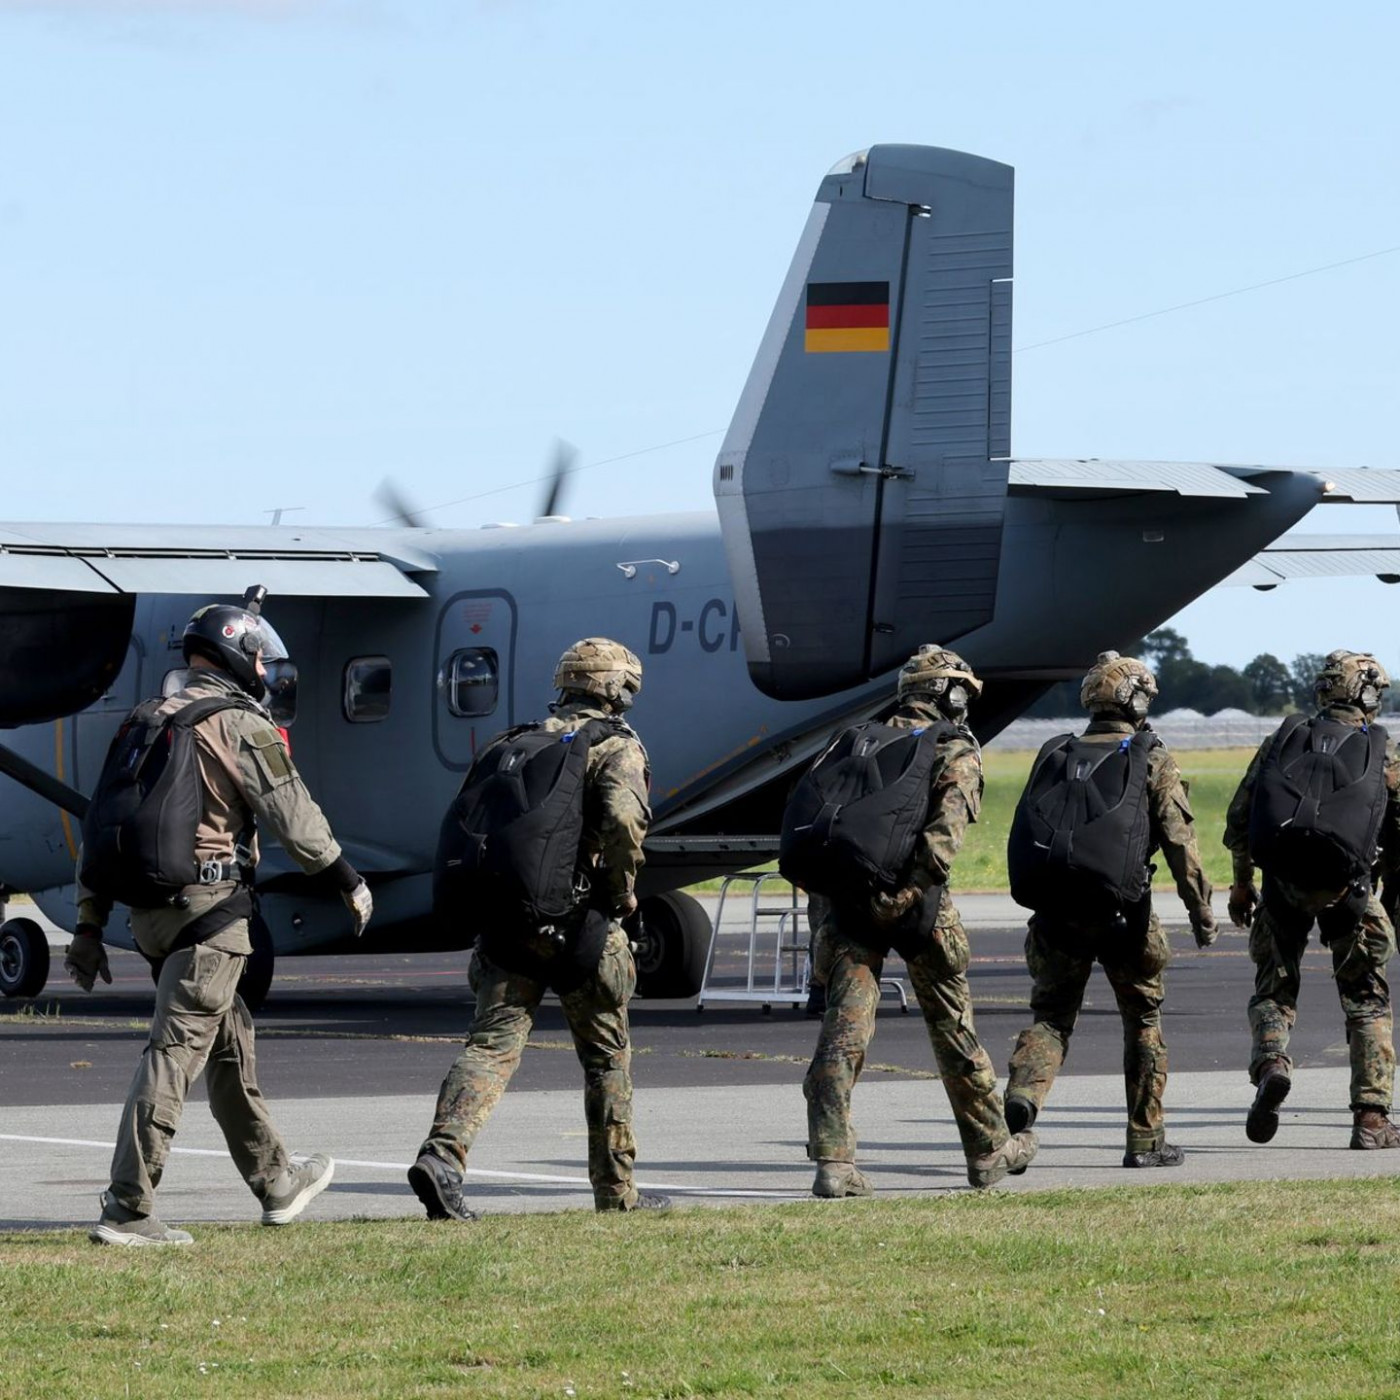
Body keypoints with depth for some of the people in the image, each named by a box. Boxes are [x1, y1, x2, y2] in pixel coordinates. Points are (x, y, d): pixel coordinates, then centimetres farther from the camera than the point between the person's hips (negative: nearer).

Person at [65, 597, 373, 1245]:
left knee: (230, 1042, 21)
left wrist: (90, 925, 17)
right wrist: (349, 883, 5)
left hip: (150, 911, 8)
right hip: (210, 907, -8)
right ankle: (126, 1209, -15)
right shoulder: (241, 725, -7)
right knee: (175, 1052, -10)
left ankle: (275, 1182, 33)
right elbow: (294, 819, -9)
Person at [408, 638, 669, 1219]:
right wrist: (622, 892, -7)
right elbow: (624, 818, -21)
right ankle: (617, 1189, 20)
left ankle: (442, 1155, -26)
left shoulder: (514, 743, 17)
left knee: (491, 1043, -3)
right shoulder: (618, 747, -1)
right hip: (578, 925, -4)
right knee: (607, 1055, 12)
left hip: (506, 923, 4)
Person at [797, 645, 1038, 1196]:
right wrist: (907, 892, -22)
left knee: (844, 1030, -1)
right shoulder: (957, 753, 2)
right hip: (915, 905, -3)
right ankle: (989, 1150, 26)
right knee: (953, 1027, 13)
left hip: (844, 897, 3)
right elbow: (945, 831, -15)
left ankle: (832, 1160, -12)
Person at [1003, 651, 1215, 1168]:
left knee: (1051, 1015, 9)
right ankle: (1145, 1139, 15)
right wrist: (1200, 910, -3)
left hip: (1056, 908, 3)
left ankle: (1024, 1091, -21)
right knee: (1143, 1020, 13)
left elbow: (1023, 834, 12)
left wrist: (1033, 895, 21)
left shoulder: (1055, 754, 11)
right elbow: (1180, 841, -6)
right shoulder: (1153, 761, 0)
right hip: (1122, 910, -3)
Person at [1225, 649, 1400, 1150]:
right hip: (1347, 886, -1)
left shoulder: (1284, 739, 11)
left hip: (1282, 883, 1)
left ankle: (1270, 1063, -13)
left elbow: (1238, 818, 10)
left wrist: (1241, 883, 21)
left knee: (1273, 990, 17)